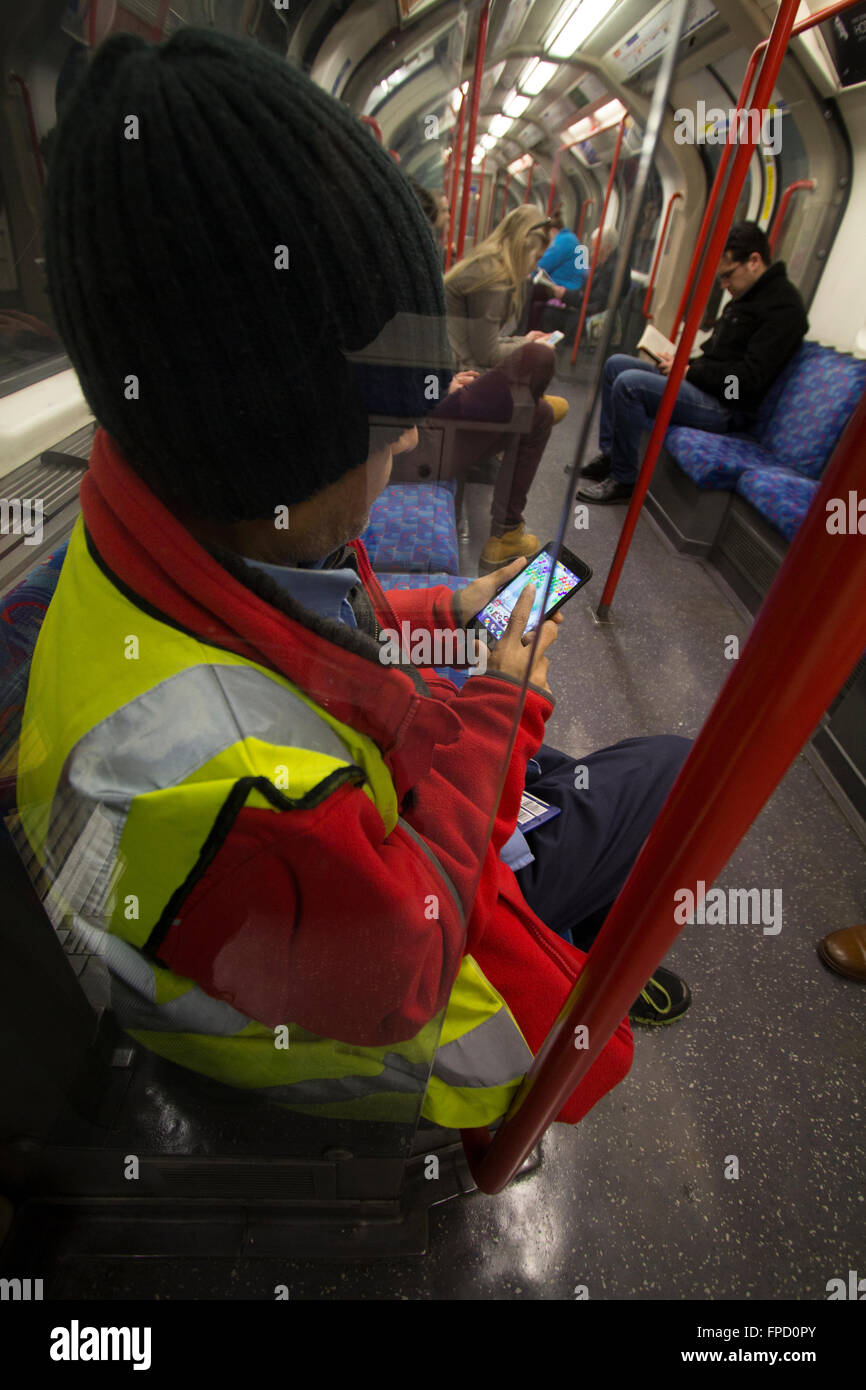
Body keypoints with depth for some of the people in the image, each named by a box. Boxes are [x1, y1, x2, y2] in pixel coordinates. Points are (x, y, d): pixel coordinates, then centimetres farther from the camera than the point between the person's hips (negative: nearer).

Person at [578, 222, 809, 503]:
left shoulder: (784, 306, -15)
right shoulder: (747, 295, 16)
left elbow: (750, 379, -22)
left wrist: (690, 370, -15)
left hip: (727, 406, -11)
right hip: (702, 383, 11)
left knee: (628, 383, -27)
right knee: (616, 364, 12)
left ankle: (624, 480, -17)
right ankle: (609, 454, 10)